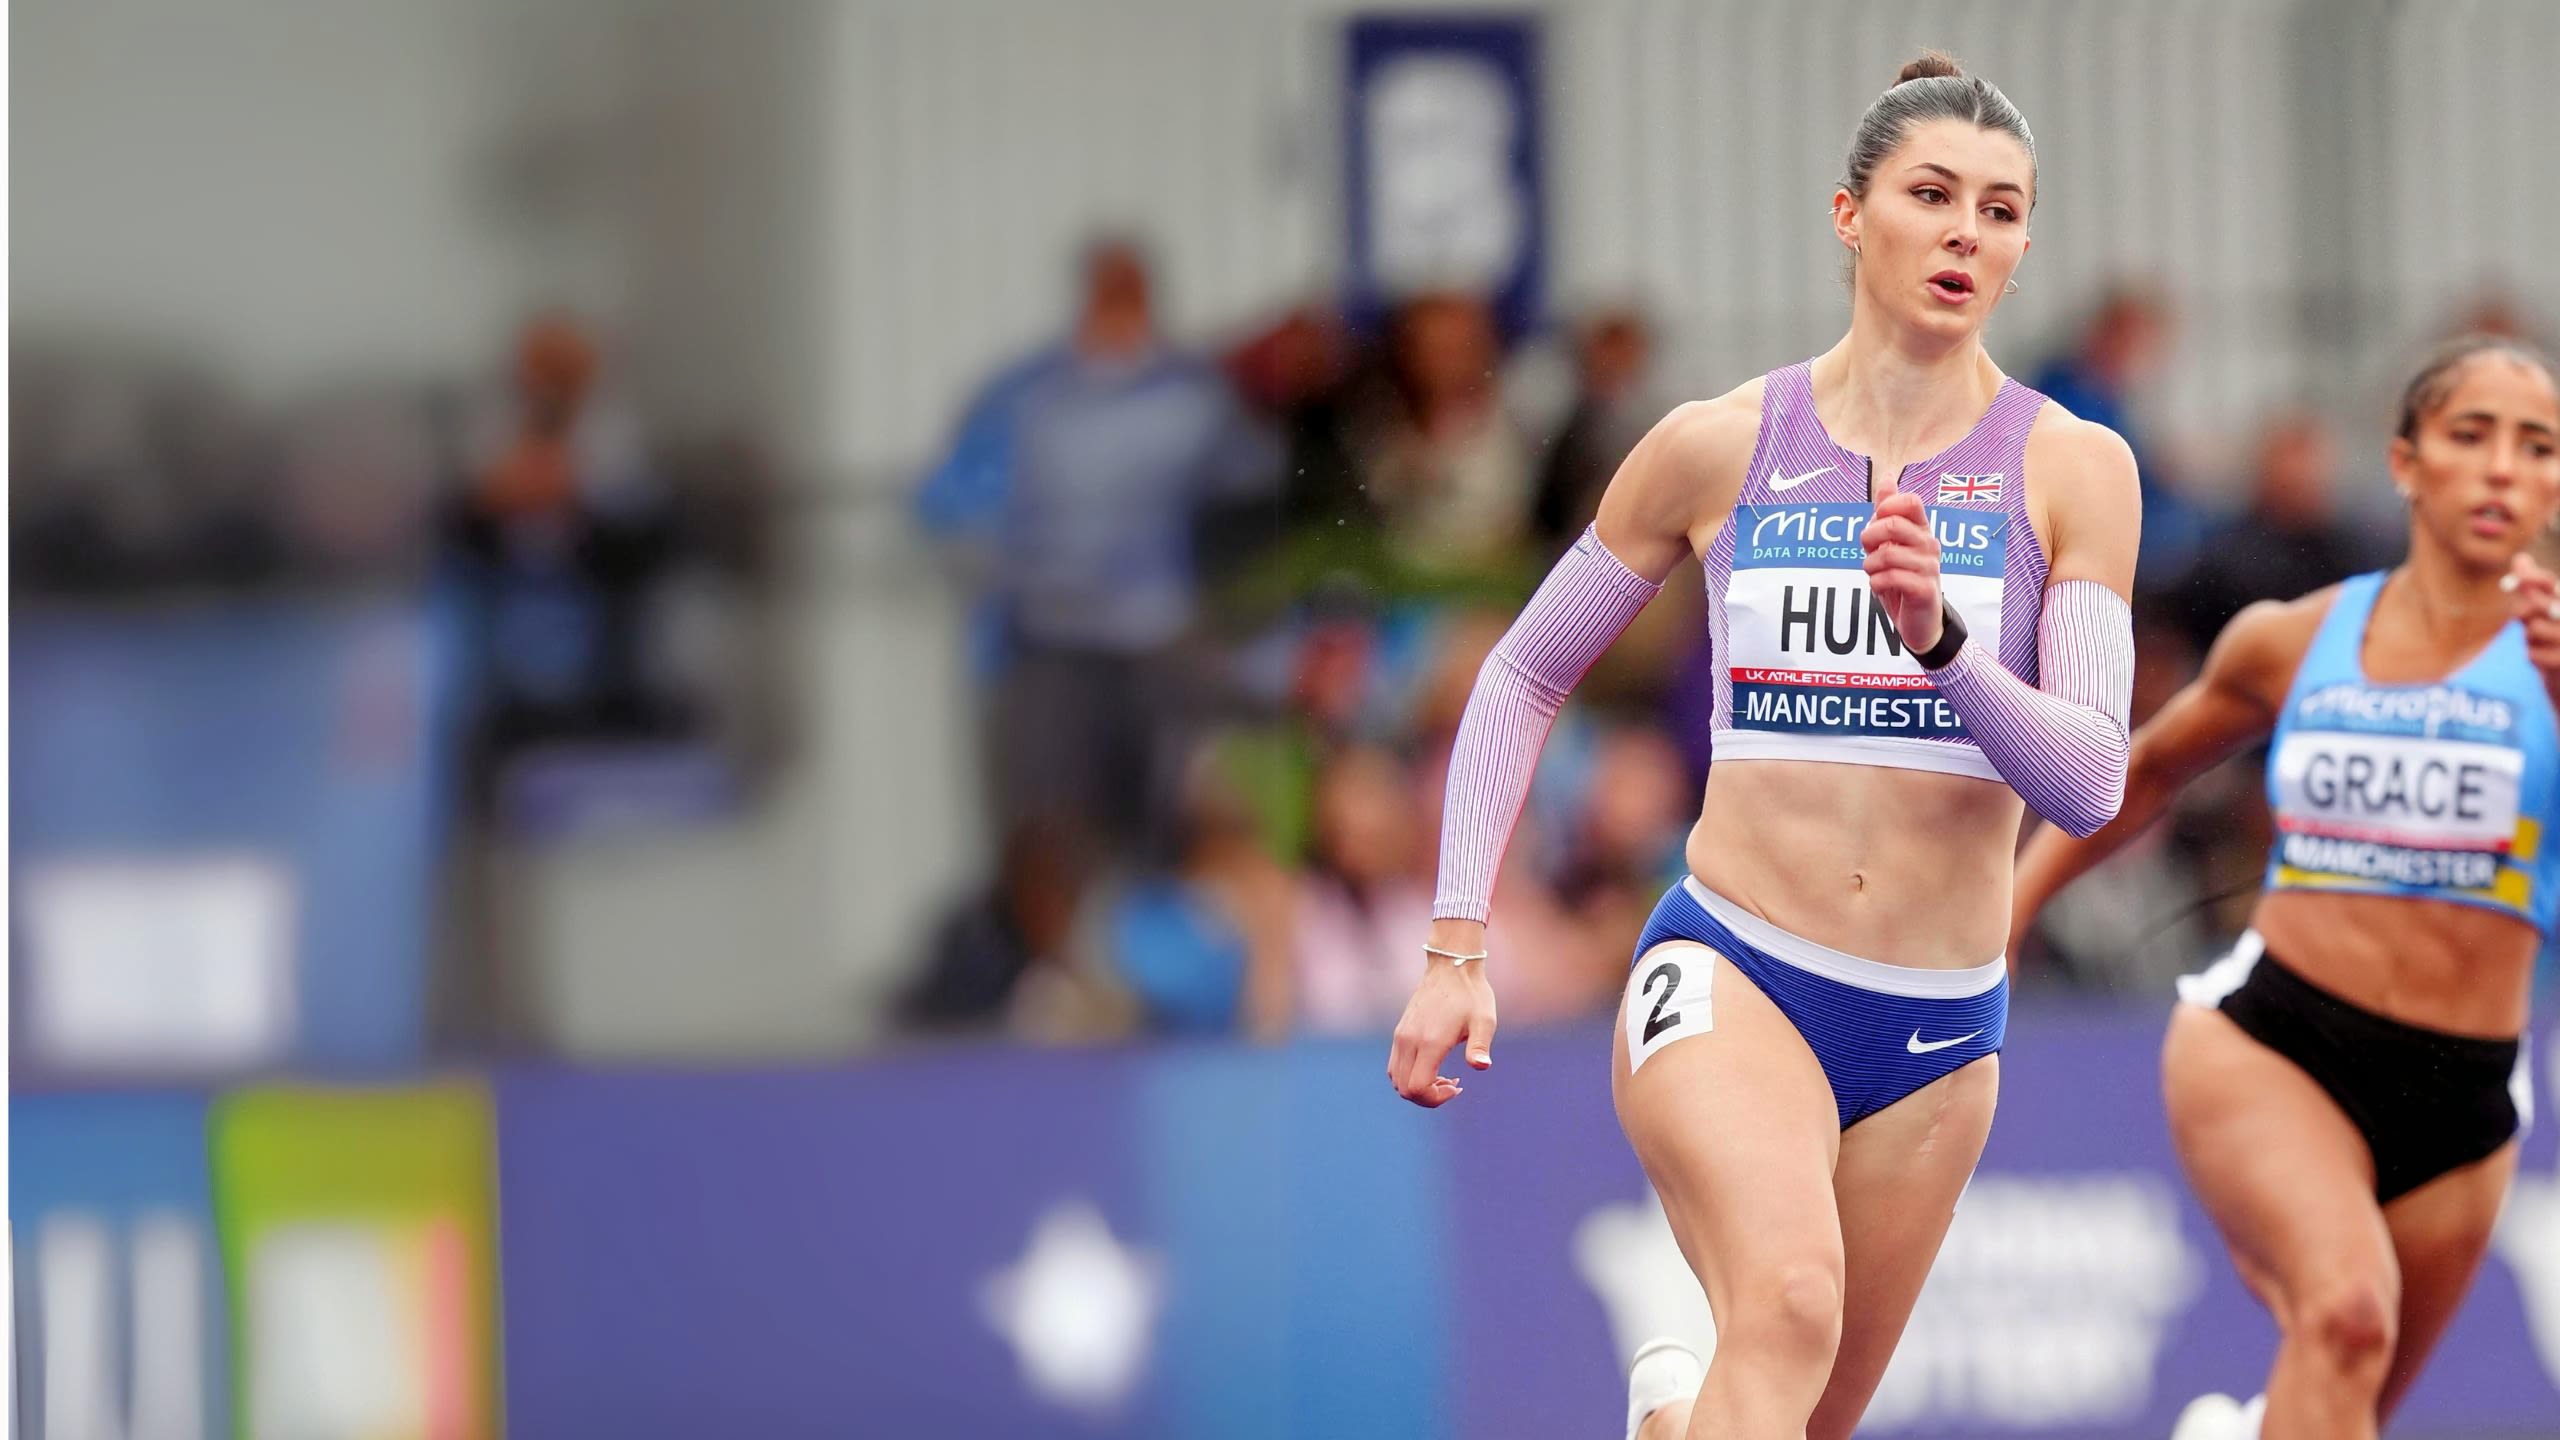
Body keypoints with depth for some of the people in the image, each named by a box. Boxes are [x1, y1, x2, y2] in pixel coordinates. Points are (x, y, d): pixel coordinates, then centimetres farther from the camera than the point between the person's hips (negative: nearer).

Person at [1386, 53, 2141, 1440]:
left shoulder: (2071, 469, 0)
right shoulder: (1719, 446, 2)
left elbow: (2091, 782, -9)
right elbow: (1524, 675, 12)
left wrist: (1940, 639, -26)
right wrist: (1455, 945, 5)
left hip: (1937, 1026, 2)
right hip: (1728, 974, -2)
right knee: (1787, 1305, -32)